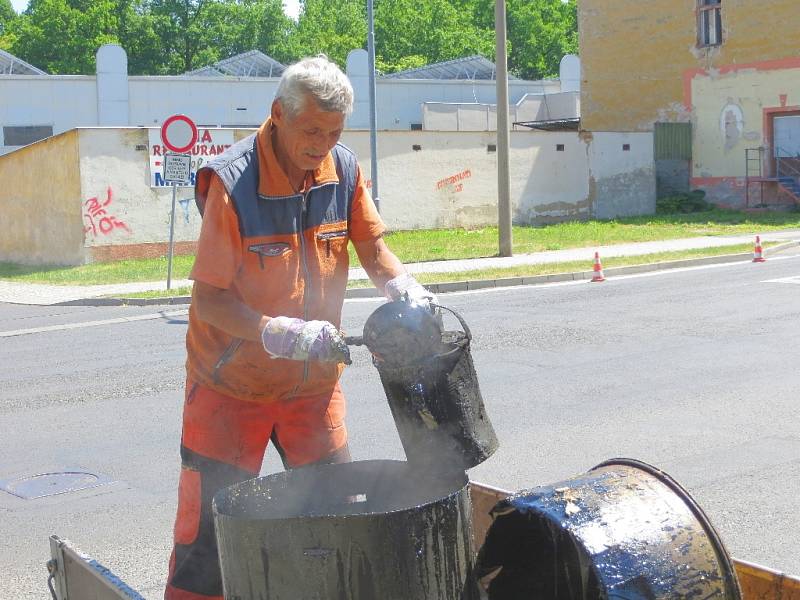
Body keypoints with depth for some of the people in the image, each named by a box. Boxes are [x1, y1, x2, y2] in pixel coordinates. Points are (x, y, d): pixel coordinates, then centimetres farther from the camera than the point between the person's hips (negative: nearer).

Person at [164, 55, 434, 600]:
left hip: (314, 380, 5)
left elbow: (371, 247, 7)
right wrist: (278, 332, -36)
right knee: (211, 528, -1)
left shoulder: (344, 170, -5)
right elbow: (208, 299, -21)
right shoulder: (231, 182, -21)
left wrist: (401, 284, -15)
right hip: (233, 384, -5)